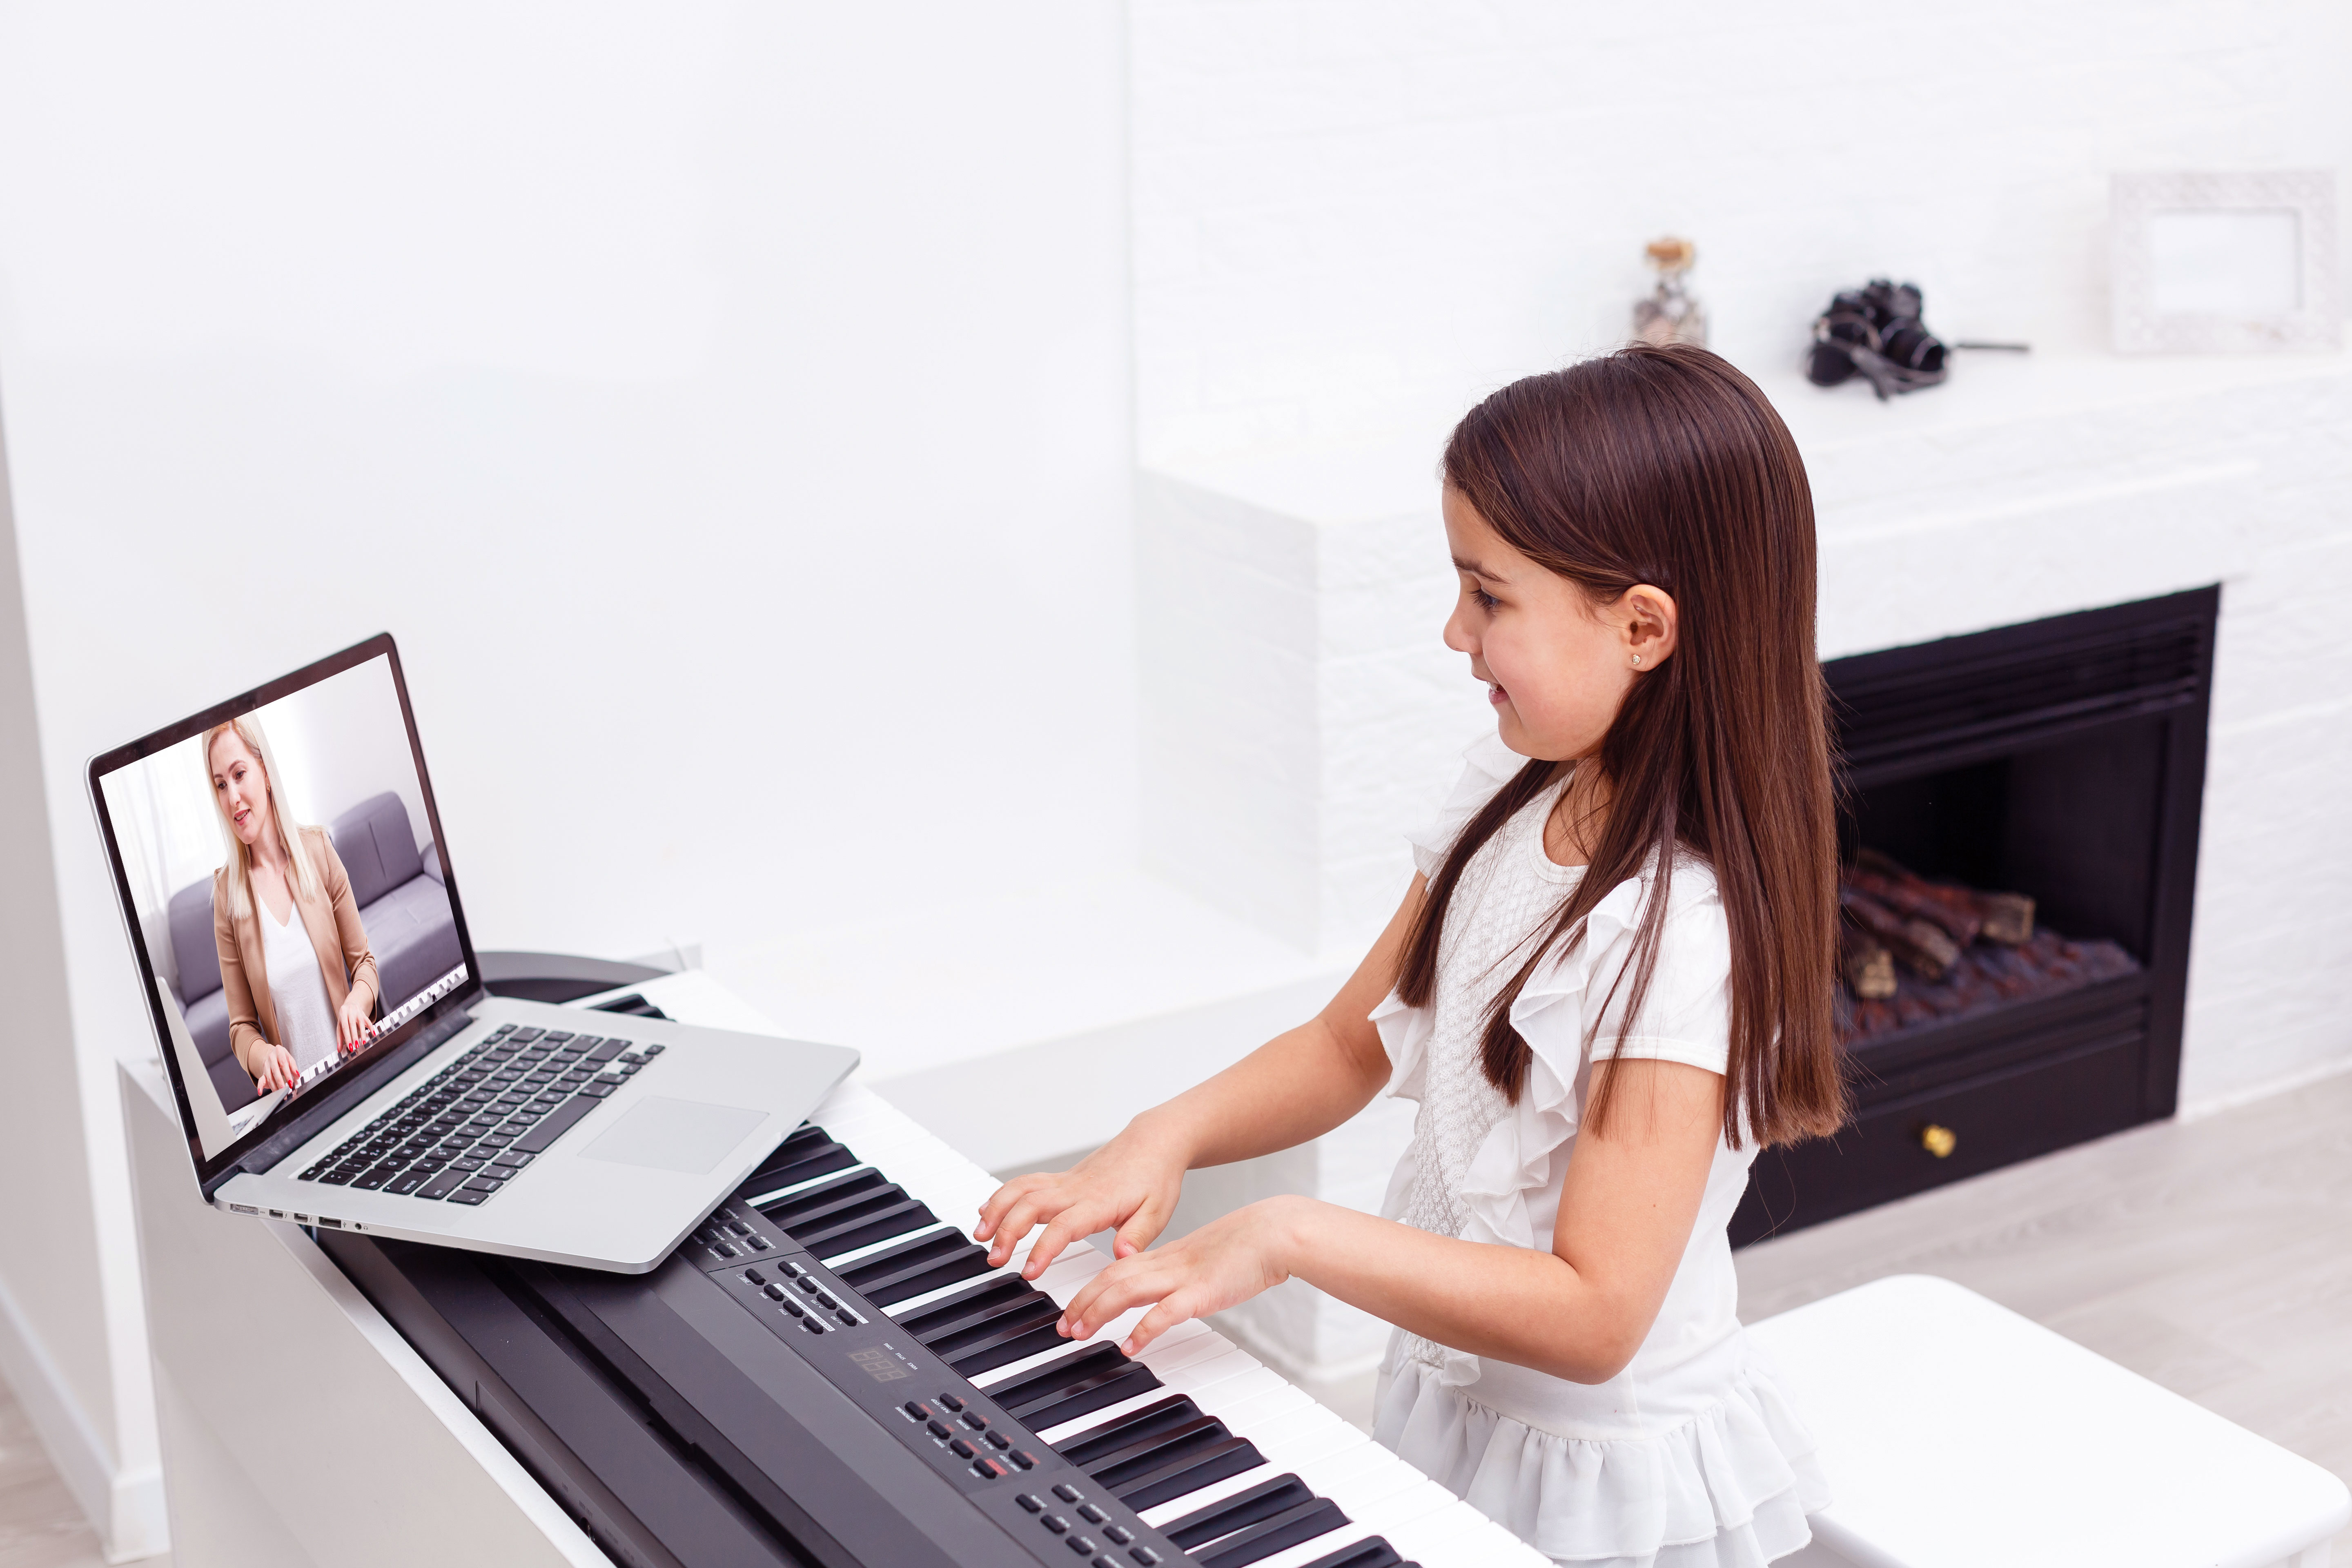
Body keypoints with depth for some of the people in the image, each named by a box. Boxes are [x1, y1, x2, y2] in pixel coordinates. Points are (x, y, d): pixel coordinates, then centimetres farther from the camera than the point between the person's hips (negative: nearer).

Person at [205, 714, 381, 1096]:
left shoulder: (318, 850, 4)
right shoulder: (226, 893, 2)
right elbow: (241, 1027, 6)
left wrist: (357, 1002, -9)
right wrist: (262, 1056, -16)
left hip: (354, 1071, 0)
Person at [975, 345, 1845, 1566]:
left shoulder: (1680, 937, -28)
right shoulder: (1514, 793, -3)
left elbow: (1593, 1317, -28)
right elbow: (1354, 1044, 6)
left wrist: (1290, 1239, -30)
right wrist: (1171, 1136, -10)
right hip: (1453, 1404, 7)